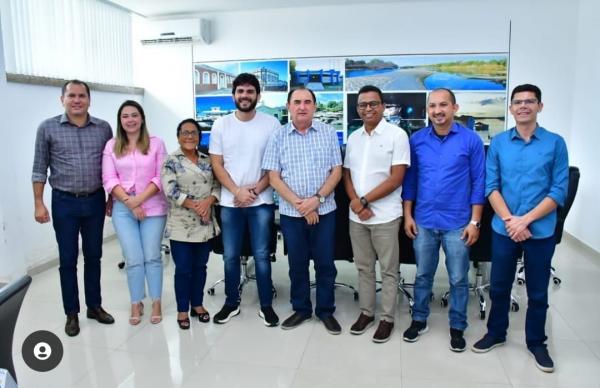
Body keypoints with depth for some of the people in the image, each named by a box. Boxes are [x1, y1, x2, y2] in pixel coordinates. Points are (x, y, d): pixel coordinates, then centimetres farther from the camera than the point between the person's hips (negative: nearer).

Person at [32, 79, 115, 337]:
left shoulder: (103, 128, 2)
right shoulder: (48, 128, -3)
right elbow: (39, 169, 0)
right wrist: (39, 203, -4)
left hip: (95, 201, 2)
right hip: (64, 202, -2)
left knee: (94, 256, 12)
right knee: (67, 259, 7)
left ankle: (95, 306, 27)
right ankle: (71, 313, 20)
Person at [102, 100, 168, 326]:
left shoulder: (156, 144, 2)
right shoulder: (111, 146, 7)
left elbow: (161, 177, -4)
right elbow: (109, 179, 0)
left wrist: (140, 199, -13)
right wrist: (129, 202, -11)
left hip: (153, 207, -1)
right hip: (123, 209, 1)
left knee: (152, 257, 3)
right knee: (133, 259, 2)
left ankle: (156, 303, 16)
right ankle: (136, 304, 17)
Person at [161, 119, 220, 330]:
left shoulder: (207, 160, 9)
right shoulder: (171, 161, -3)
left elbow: (217, 186, 5)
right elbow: (170, 190, -13)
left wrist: (208, 201, -15)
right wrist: (195, 206, -18)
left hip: (205, 224, 4)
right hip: (181, 225, -4)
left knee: (200, 266, 14)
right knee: (183, 269, 3)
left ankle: (197, 304, 29)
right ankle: (182, 310, 18)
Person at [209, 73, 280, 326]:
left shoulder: (271, 124, -2)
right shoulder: (221, 125, 3)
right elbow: (216, 164, 2)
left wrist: (256, 189, -11)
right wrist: (237, 191, -10)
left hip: (261, 202, -2)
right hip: (230, 202, 2)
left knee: (262, 255, 5)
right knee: (230, 256, 11)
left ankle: (266, 305, 20)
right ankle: (231, 303, 27)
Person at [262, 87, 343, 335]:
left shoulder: (329, 133, 2)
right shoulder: (278, 137, 1)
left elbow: (337, 171, -1)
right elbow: (274, 178, -3)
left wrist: (317, 199, -14)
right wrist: (299, 204, -13)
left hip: (324, 210, 0)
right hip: (291, 213, 0)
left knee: (325, 263, 8)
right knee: (297, 264, 12)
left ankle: (326, 311, 24)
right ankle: (301, 309, 29)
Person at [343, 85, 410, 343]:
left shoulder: (397, 135, -7)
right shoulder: (353, 138, 9)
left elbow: (396, 178, -13)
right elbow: (347, 175, 10)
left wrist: (364, 201, -14)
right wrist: (355, 203, -7)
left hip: (385, 216, -5)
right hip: (356, 215, 5)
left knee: (388, 270, 7)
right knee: (363, 267, 15)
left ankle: (387, 318, 20)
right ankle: (366, 312, 29)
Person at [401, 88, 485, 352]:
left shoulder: (471, 140, -5)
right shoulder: (417, 140, 1)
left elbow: (478, 182, -3)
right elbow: (410, 179, 6)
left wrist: (474, 221, -6)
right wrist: (408, 215, 3)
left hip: (457, 223, -2)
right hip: (423, 221, 2)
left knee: (458, 279, 9)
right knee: (423, 275, 15)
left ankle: (457, 327, 27)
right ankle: (419, 320, 32)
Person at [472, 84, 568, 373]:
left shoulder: (555, 143, -4)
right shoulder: (498, 142, 1)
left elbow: (559, 191, -7)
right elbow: (491, 186, -1)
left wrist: (525, 220, -15)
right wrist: (510, 220, -13)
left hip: (541, 231, -1)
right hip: (503, 229, 1)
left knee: (538, 292, 12)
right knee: (499, 286, 13)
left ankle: (536, 342, 31)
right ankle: (496, 333, 33)